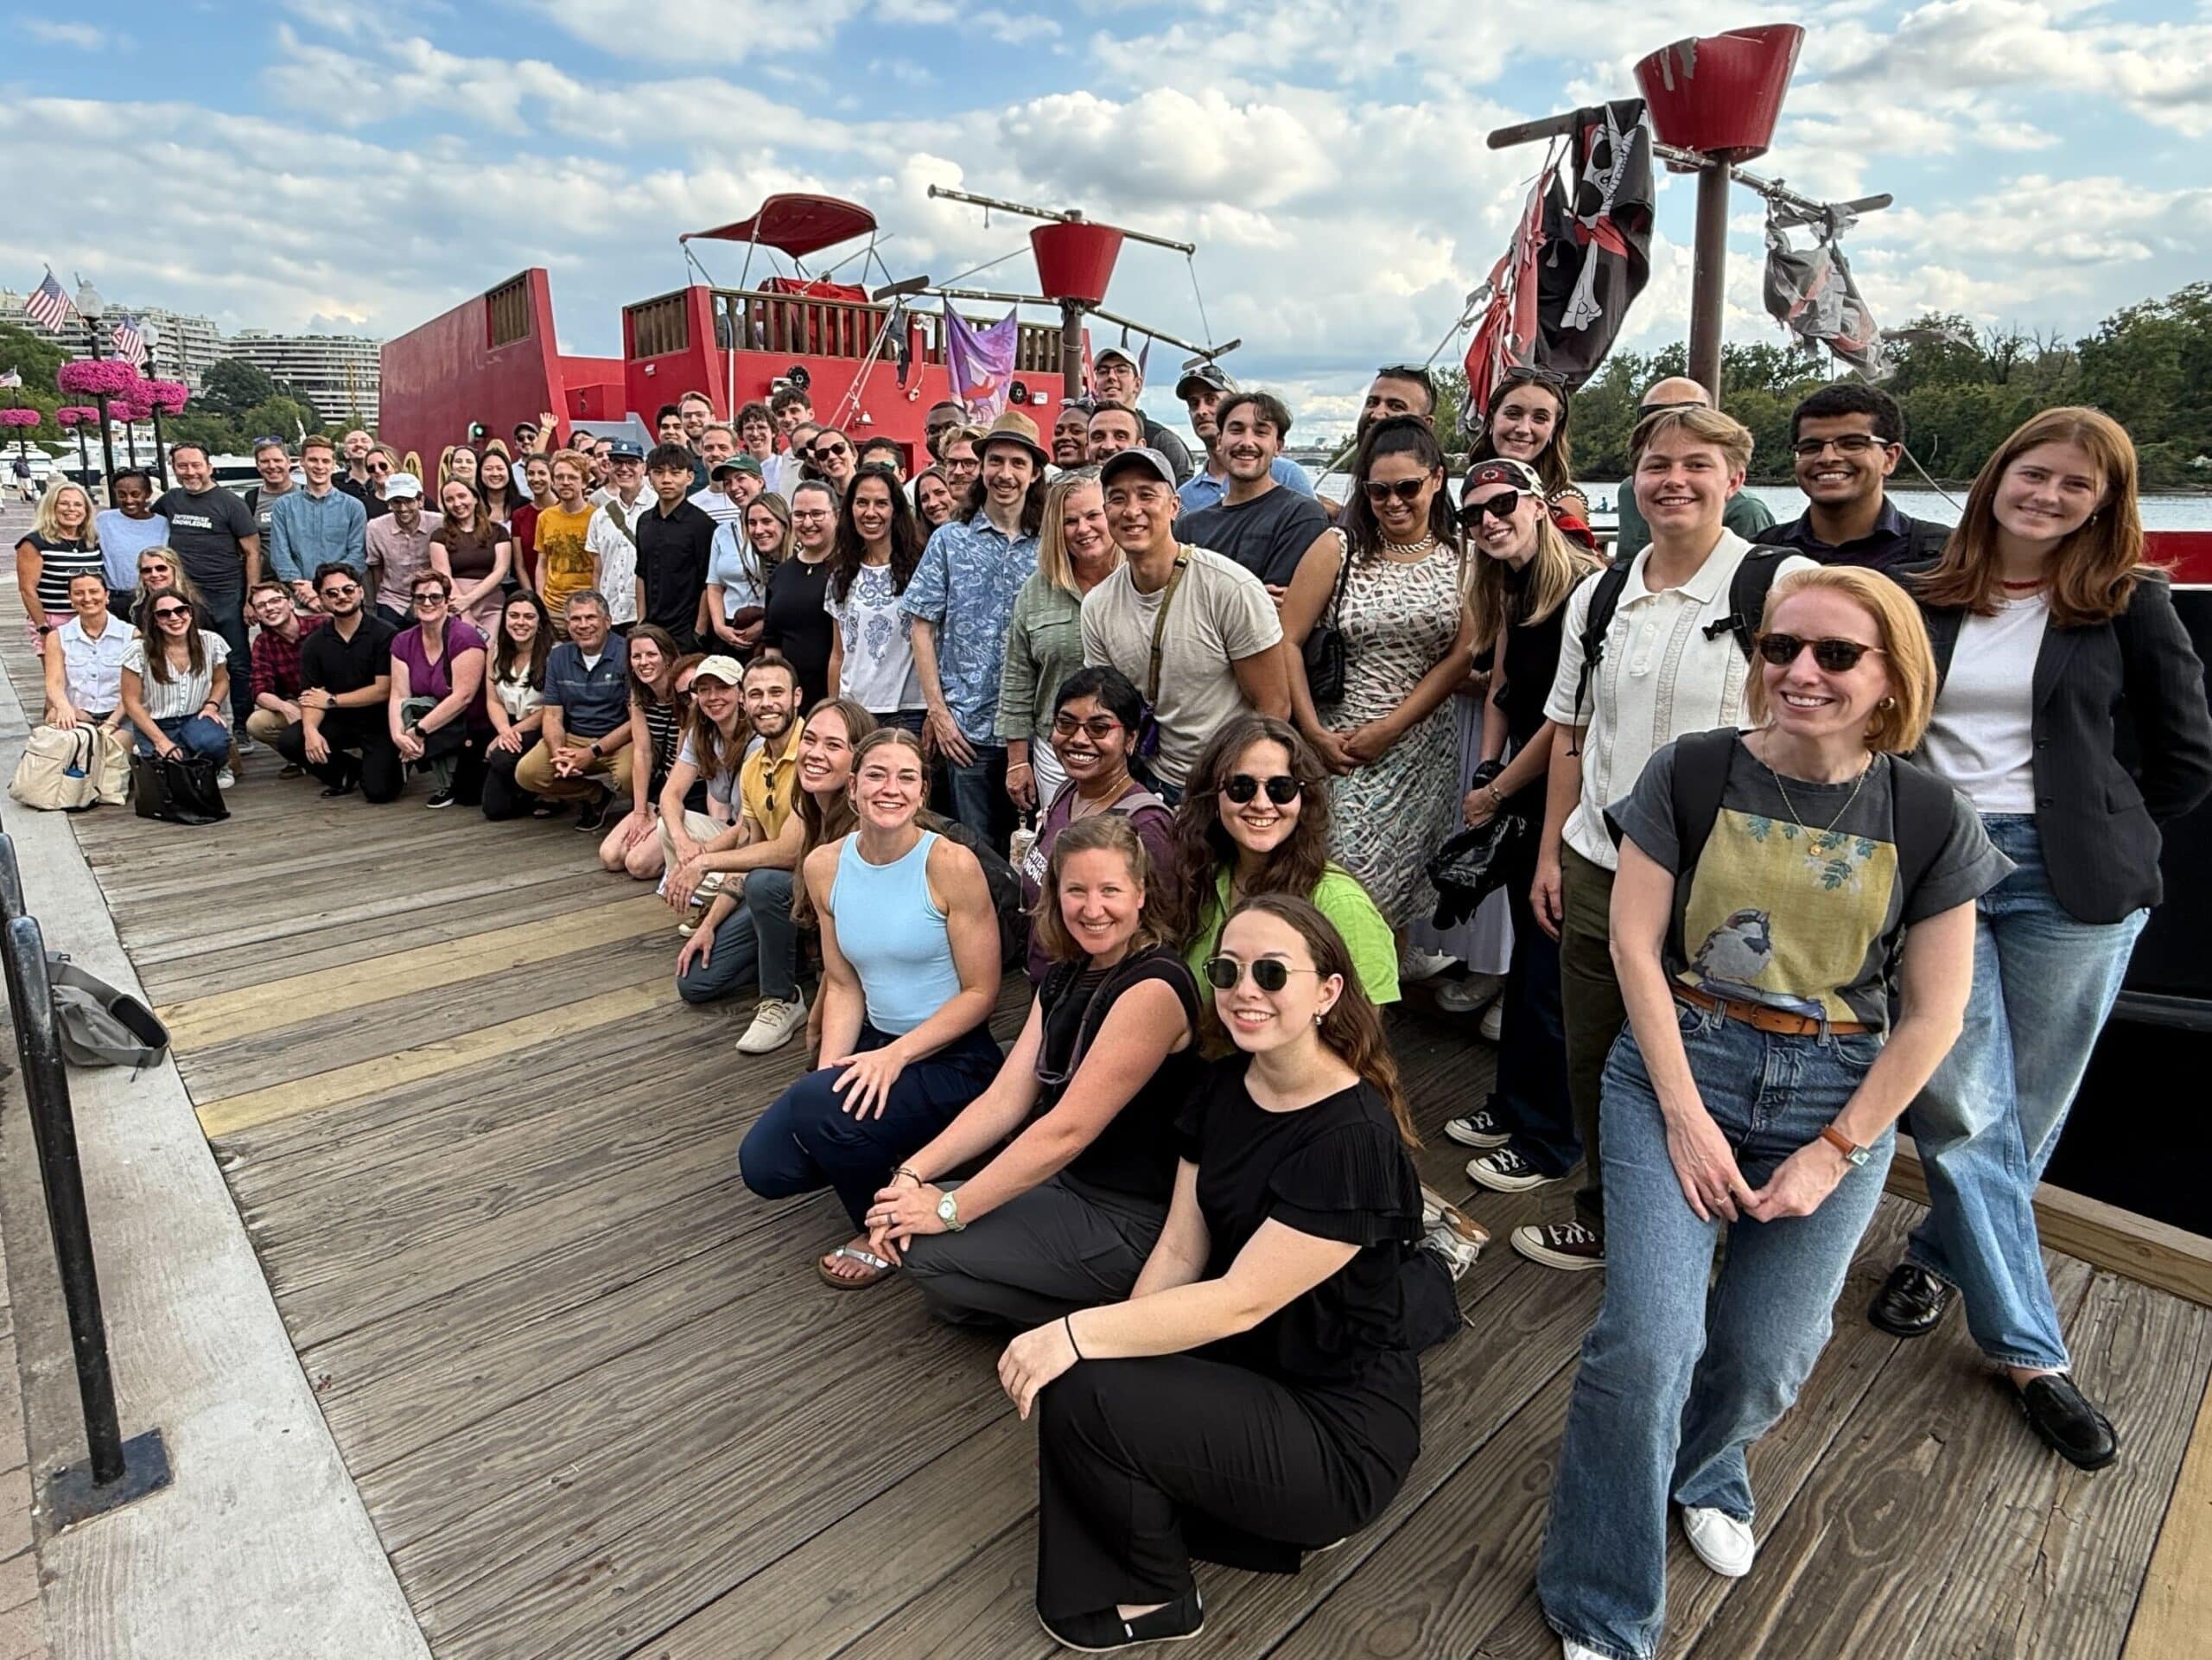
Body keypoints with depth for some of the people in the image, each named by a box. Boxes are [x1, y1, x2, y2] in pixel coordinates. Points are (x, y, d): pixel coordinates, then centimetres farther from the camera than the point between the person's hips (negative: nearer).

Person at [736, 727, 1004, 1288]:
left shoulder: (951, 864, -18)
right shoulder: (825, 866, -1)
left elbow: (980, 993, -14)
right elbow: (843, 985, 6)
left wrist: (895, 1055, -22)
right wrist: (829, 1068, -9)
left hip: (952, 1058, -6)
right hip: (876, 1045, 6)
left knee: (816, 1109, -28)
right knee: (763, 1166, -6)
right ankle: (871, 1156, 22)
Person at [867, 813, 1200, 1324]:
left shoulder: (1153, 987, -22)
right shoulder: (1066, 976, 6)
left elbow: (1068, 1130, -24)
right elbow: (1004, 1100, 0)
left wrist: (949, 1209, -19)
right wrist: (913, 1173, -13)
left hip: (1129, 1219, -8)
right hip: (1064, 1180, 9)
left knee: (929, 1247, -14)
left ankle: (1105, 1313, 1)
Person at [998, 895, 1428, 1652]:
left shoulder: (1355, 1139, -25)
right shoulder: (1222, 1088, -1)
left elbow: (1241, 1301, -26)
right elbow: (1179, 1251, -2)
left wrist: (1079, 1333, -28)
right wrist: (1113, 1345, -15)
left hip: (1341, 1428, -8)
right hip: (1243, 1372, 8)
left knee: (1083, 1397, -21)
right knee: (1074, 1375, -11)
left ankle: (1157, 1596, 9)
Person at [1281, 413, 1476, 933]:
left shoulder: (1460, 554, 6)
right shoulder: (1339, 548, 1)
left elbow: (1461, 656, -1)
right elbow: (1287, 642, -3)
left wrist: (1391, 729, -10)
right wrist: (1315, 734, -10)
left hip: (1421, 750, 2)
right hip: (1339, 746, -2)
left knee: (1396, 898, 8)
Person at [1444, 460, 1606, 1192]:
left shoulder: (1584, 587, -19)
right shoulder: (1513, 591, 9)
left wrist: (1496, 792, -9)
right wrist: (1487, 775, 1)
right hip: (1524, 797, 9)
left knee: (1550, 973, 2)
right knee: (1527, 958, 19)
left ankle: (1547, 1140, 20)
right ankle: (1513, 1105, 35)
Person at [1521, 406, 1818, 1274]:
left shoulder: (1785, 585, -6)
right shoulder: (1598, 596, 10)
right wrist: (1549, 852, 10)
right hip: (1597, 868, 5)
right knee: (1592, 1054, 14)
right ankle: (1601, 1219, 35)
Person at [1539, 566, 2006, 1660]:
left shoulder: (1931, 821, -4)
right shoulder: (1691, 773, -8)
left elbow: (1931, 1014, -1)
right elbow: (1634, 942, -8)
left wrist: (1832, 1154, -4)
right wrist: (1684, 1113, -11)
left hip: (1837, 1098, 2)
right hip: (1678, 1070, -2)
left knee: (1767, 1361, 9)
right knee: (1649, 1342, -11)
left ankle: (1695, 1471, 47)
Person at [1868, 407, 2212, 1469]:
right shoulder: (1924, 602, 7)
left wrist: (2099, 834, 3)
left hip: (2070, 883, 0)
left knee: (2026, 1113, 8)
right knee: (1962, 1110, -2)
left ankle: (1940, 1256, 34)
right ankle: (2032, 1351, 12)